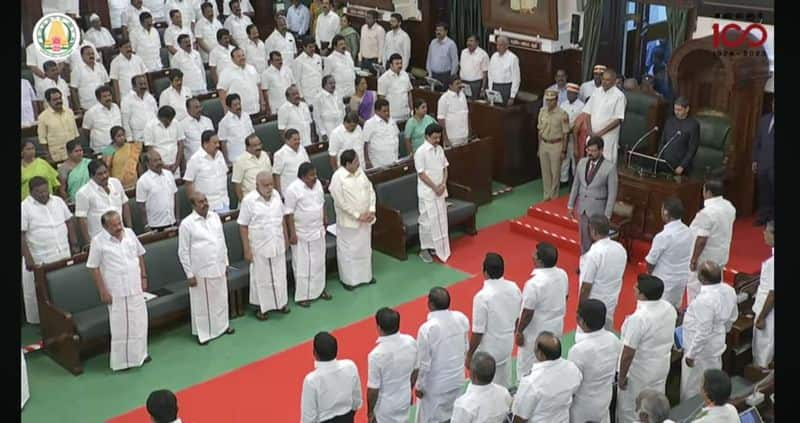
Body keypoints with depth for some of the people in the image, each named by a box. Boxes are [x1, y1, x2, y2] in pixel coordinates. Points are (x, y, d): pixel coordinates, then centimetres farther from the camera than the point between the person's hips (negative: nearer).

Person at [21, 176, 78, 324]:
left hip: (64, 256, 5)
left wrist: (74, 244, 10)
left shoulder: (58, 201, 5)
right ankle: (39, 321, 17)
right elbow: (21, 235, -13)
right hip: (40, 260, -5)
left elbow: (69, 222, 15)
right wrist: (28, 258, -18)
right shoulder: (24, 207, -11)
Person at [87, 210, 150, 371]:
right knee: (120, 326, 2)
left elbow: (140, 255, 11)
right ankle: (121, 360, 14)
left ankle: (140, 354, 32)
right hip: (116, 291, -5)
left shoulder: (129, 233, 0)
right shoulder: (98, 241, -14)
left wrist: (143, 277, 9)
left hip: (135, 288, 5)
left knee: (139, 322, 15)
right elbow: (94, 268, -11)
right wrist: (102, 291, -13)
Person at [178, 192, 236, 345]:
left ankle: (222, 325, 37)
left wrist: (225, 263, 13)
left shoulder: (215, 216, 3)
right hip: (201, 272, -5)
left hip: (218, 268, 5)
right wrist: (189, 274, -10)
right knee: (202, 303, 6)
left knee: (221, 299, 18)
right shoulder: (187, 223, -14)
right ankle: (203, 333, 19)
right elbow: (183, 252, -10)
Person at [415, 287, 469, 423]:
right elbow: (466, 348, 4)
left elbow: (424, 363, -19)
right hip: (457, 378, 6)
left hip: (436, 384, -5)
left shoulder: (427, 328, -28)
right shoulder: (461, 318, -11)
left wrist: (419, 386, -5)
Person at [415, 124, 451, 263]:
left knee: (441, 219, 12)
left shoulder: (440, 149, 6)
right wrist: (435, 187, -15)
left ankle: (437, 247, 25)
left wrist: (443, 184, -6)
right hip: (427, 192, -7)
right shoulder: (421, 152, -15)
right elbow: (421, 173, -16)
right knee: (427, 220, -2)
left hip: (440, 190, 7)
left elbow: (445, 168, 10)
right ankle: (424, 249, 10)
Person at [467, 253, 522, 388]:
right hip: (507, 345, 6)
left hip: (488, 350, -6)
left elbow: (478, 332, -22)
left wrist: (469, 355, -9)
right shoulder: (514, 288, -9)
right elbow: (518, 318, 6)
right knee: (504, 386, 24)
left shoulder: (483, 296, -28)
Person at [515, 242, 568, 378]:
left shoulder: (534, 283, -32)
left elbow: (528, 313, -24)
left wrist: (519, 331, -10)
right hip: (556, 326, 7)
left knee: (526, 367, 11)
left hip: (536, 332, -7)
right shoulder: (562, 275, -9)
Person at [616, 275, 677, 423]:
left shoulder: (638, 318, -32)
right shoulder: (669, 308, -9)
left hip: (639, 373, -7)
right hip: (662, 366, 7)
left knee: (630, 411, 13)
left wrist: (622, 376, -12)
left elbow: (628, 353, -25)